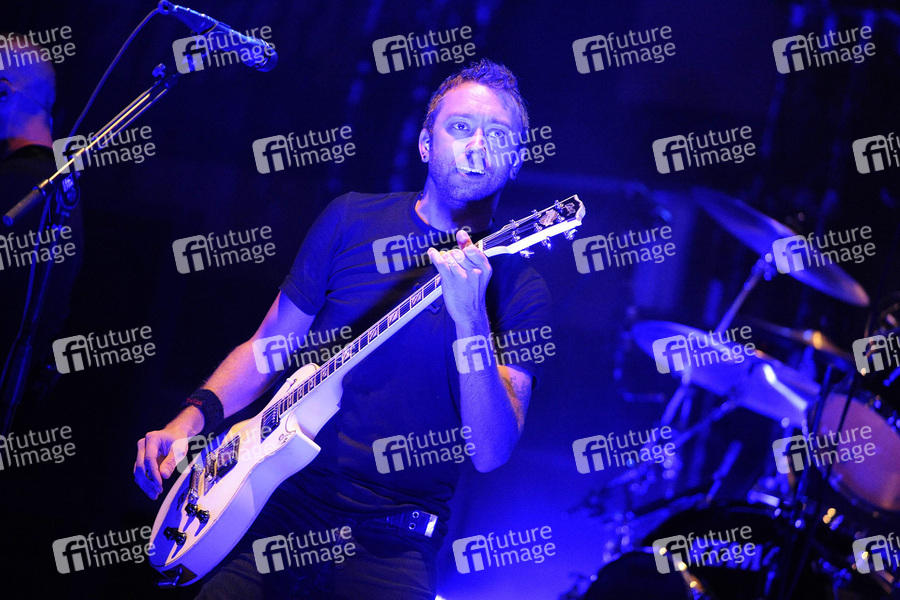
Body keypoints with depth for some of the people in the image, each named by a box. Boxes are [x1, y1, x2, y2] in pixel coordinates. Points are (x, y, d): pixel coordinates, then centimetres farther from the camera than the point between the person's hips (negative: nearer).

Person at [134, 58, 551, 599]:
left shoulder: (521, 289, -2)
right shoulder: (354, 220, 6)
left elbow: (491, 453, -13)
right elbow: (269, 345, 12)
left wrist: (471, 321, -26)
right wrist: (195, 416, -5)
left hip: (392, 540, -1)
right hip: (283, 498, 2)